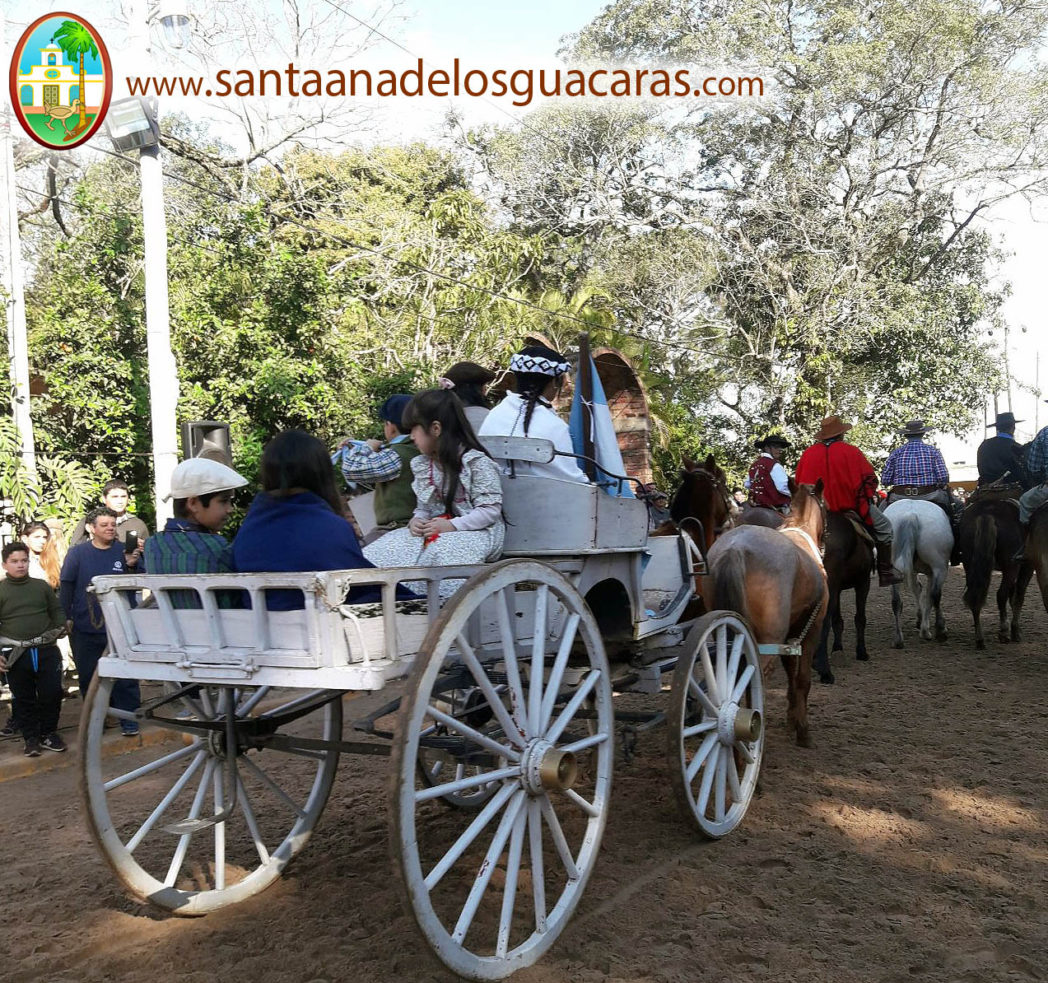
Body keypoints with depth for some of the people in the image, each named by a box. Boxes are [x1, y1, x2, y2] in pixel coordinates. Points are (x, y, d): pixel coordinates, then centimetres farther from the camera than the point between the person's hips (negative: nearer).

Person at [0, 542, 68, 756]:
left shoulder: (42, 586, 7)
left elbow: (56, 611, 15)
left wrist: (61, 628, -4)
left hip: (46, 651, 2)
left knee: (51, 694, 3)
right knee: (23, 699, 7)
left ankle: (48, 733, 20)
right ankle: (31, 738, 19)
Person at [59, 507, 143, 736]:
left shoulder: (124, 551, -1)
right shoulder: (77, 553, 1)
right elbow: (66, 586, 2)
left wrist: (132, 565, -21)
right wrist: (66, 617, -2)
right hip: (85, 629, 1)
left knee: (125, 675, 0)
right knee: (89, 675, 12)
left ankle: (128, 718, 8)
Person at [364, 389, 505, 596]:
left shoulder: (477, 462, -10)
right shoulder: (422, 465, 15)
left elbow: (490, 509, -14)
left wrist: (453, 525, -21)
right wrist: (416, 520, -4)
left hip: (476, 531, -7)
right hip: (433, 529, 7)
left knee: (440, 550, -40)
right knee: (382, 550, -14)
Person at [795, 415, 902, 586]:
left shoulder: (808, 453, 1)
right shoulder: (851, 451, -7)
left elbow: (799, 484, 7)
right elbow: (870, 479, -4)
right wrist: (866, 497, 13)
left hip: (817, 509, 3)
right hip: (852, 506, -3)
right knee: (884, 527, 13)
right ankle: (885, 573, 10)